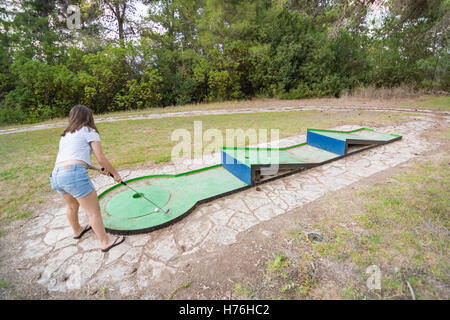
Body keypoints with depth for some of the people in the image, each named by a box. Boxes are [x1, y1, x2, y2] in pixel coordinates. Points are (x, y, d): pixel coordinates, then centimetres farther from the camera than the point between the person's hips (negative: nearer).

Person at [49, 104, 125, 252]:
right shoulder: (89, 131, 2)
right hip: (74, 174, -8)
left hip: (56, 175, 9)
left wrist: (98, 169, 27)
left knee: (72, 206, 31)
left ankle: (77, 230, 54)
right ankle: (105, 241, 17)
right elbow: (101, 158, -3)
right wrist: (115, 173, 9)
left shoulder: (66, 135, 25)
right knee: (93, 211, 4)